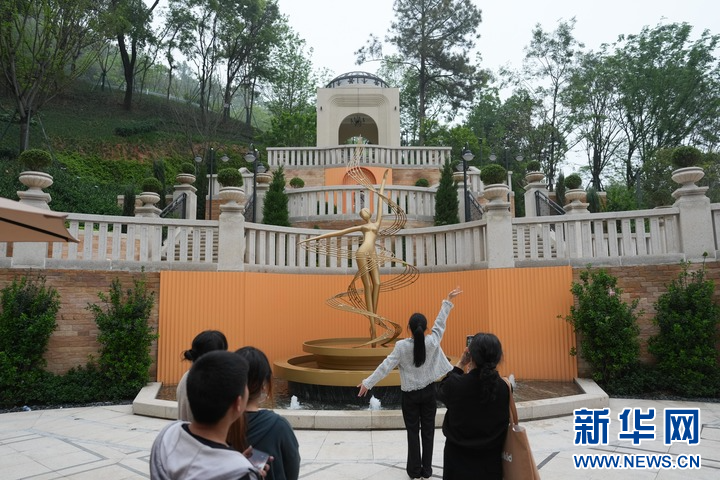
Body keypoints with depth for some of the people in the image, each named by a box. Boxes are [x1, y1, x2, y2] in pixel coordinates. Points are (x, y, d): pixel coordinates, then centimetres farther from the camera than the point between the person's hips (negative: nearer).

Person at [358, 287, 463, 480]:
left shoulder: (402, 346, -18)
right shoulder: (432, 341, -13)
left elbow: (385, 366, -16)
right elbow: (440, 323, 0)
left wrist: (368, 383, -9)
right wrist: (447, 301, 11)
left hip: (409, 394, -2)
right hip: (428, 391, 2)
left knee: (413, 432, 9)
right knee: (428, 431, 11)